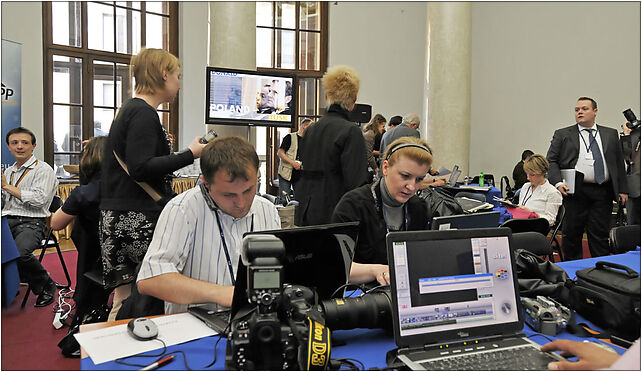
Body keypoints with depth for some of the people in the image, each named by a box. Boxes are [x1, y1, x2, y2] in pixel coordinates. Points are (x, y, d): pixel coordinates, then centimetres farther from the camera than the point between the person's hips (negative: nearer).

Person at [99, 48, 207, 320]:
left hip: (120, 220, 10)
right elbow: (141, 168, -21)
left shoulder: (130, 109, 19)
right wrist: (190, 154, -17)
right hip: (136, 221, -10)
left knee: (126, 301, 12)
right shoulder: (143, 113, -12)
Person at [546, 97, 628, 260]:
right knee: (571, 233, 3)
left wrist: (622, 190, 8)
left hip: (603, 192, 2)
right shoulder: (562, 135, 7)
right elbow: (551, 161, 2)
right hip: (575, 192, -2)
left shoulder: (611, 134, 15)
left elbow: (619, 162, 14)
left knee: (600, 234, 5)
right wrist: (558, 183, -13)